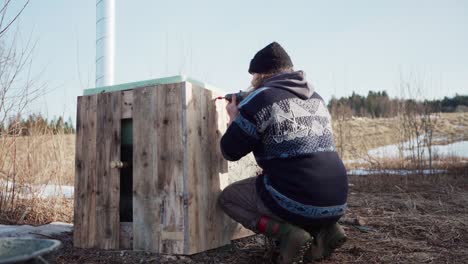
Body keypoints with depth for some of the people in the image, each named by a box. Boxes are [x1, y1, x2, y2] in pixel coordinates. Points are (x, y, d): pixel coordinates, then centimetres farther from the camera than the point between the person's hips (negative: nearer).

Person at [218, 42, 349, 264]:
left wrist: (234, 119, 19)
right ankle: (324, 229, 11)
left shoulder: (260, 98, -6)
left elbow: (230, 151, 0)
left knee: (227, 197, 17)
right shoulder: (315, 97, 15)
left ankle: (288, 234, -5)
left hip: (297, 201, -7)